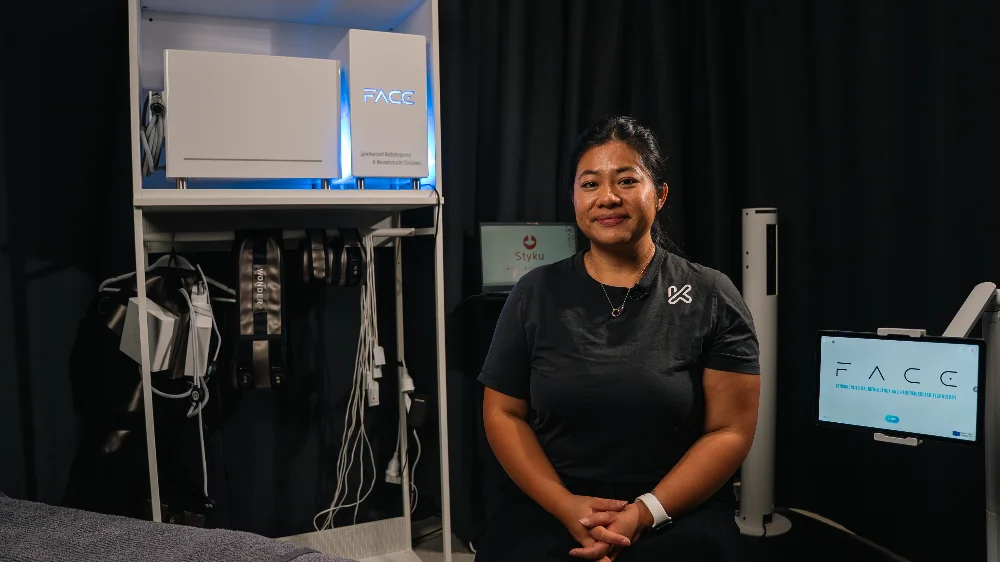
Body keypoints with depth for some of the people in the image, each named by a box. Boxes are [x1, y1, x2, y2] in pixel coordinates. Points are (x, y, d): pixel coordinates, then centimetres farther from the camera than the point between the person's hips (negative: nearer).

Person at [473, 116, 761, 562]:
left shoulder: (711, 297, -1)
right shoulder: (535, 293, 4)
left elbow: (731, 431, -2)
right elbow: (503, 413, 4)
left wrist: (645, 513, -13)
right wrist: (566, 506, -9)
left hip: (678, 514, 0)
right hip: (549, 509, 1)